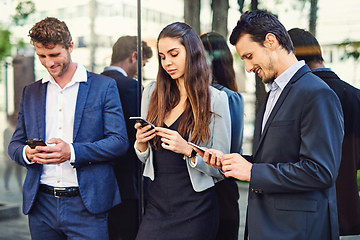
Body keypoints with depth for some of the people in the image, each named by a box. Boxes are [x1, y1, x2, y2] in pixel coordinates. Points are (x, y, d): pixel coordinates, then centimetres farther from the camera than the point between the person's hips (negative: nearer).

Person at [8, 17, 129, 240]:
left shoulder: (104, 86, -1)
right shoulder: (30, 92, 12)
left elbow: (119, 142, -7)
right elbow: (15, 144, 14)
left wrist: (72, 152, -20)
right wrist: (27, 153, -10)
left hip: (86, 205, -3)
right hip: (42, 205, 4)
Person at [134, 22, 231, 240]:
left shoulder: (215, 99, -6)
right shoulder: (152, 92, 6)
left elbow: (221, 168, -6)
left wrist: (188, 150, -21)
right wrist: (140, 143, -7)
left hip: (196, 210, -3)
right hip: (157, 204, 4)